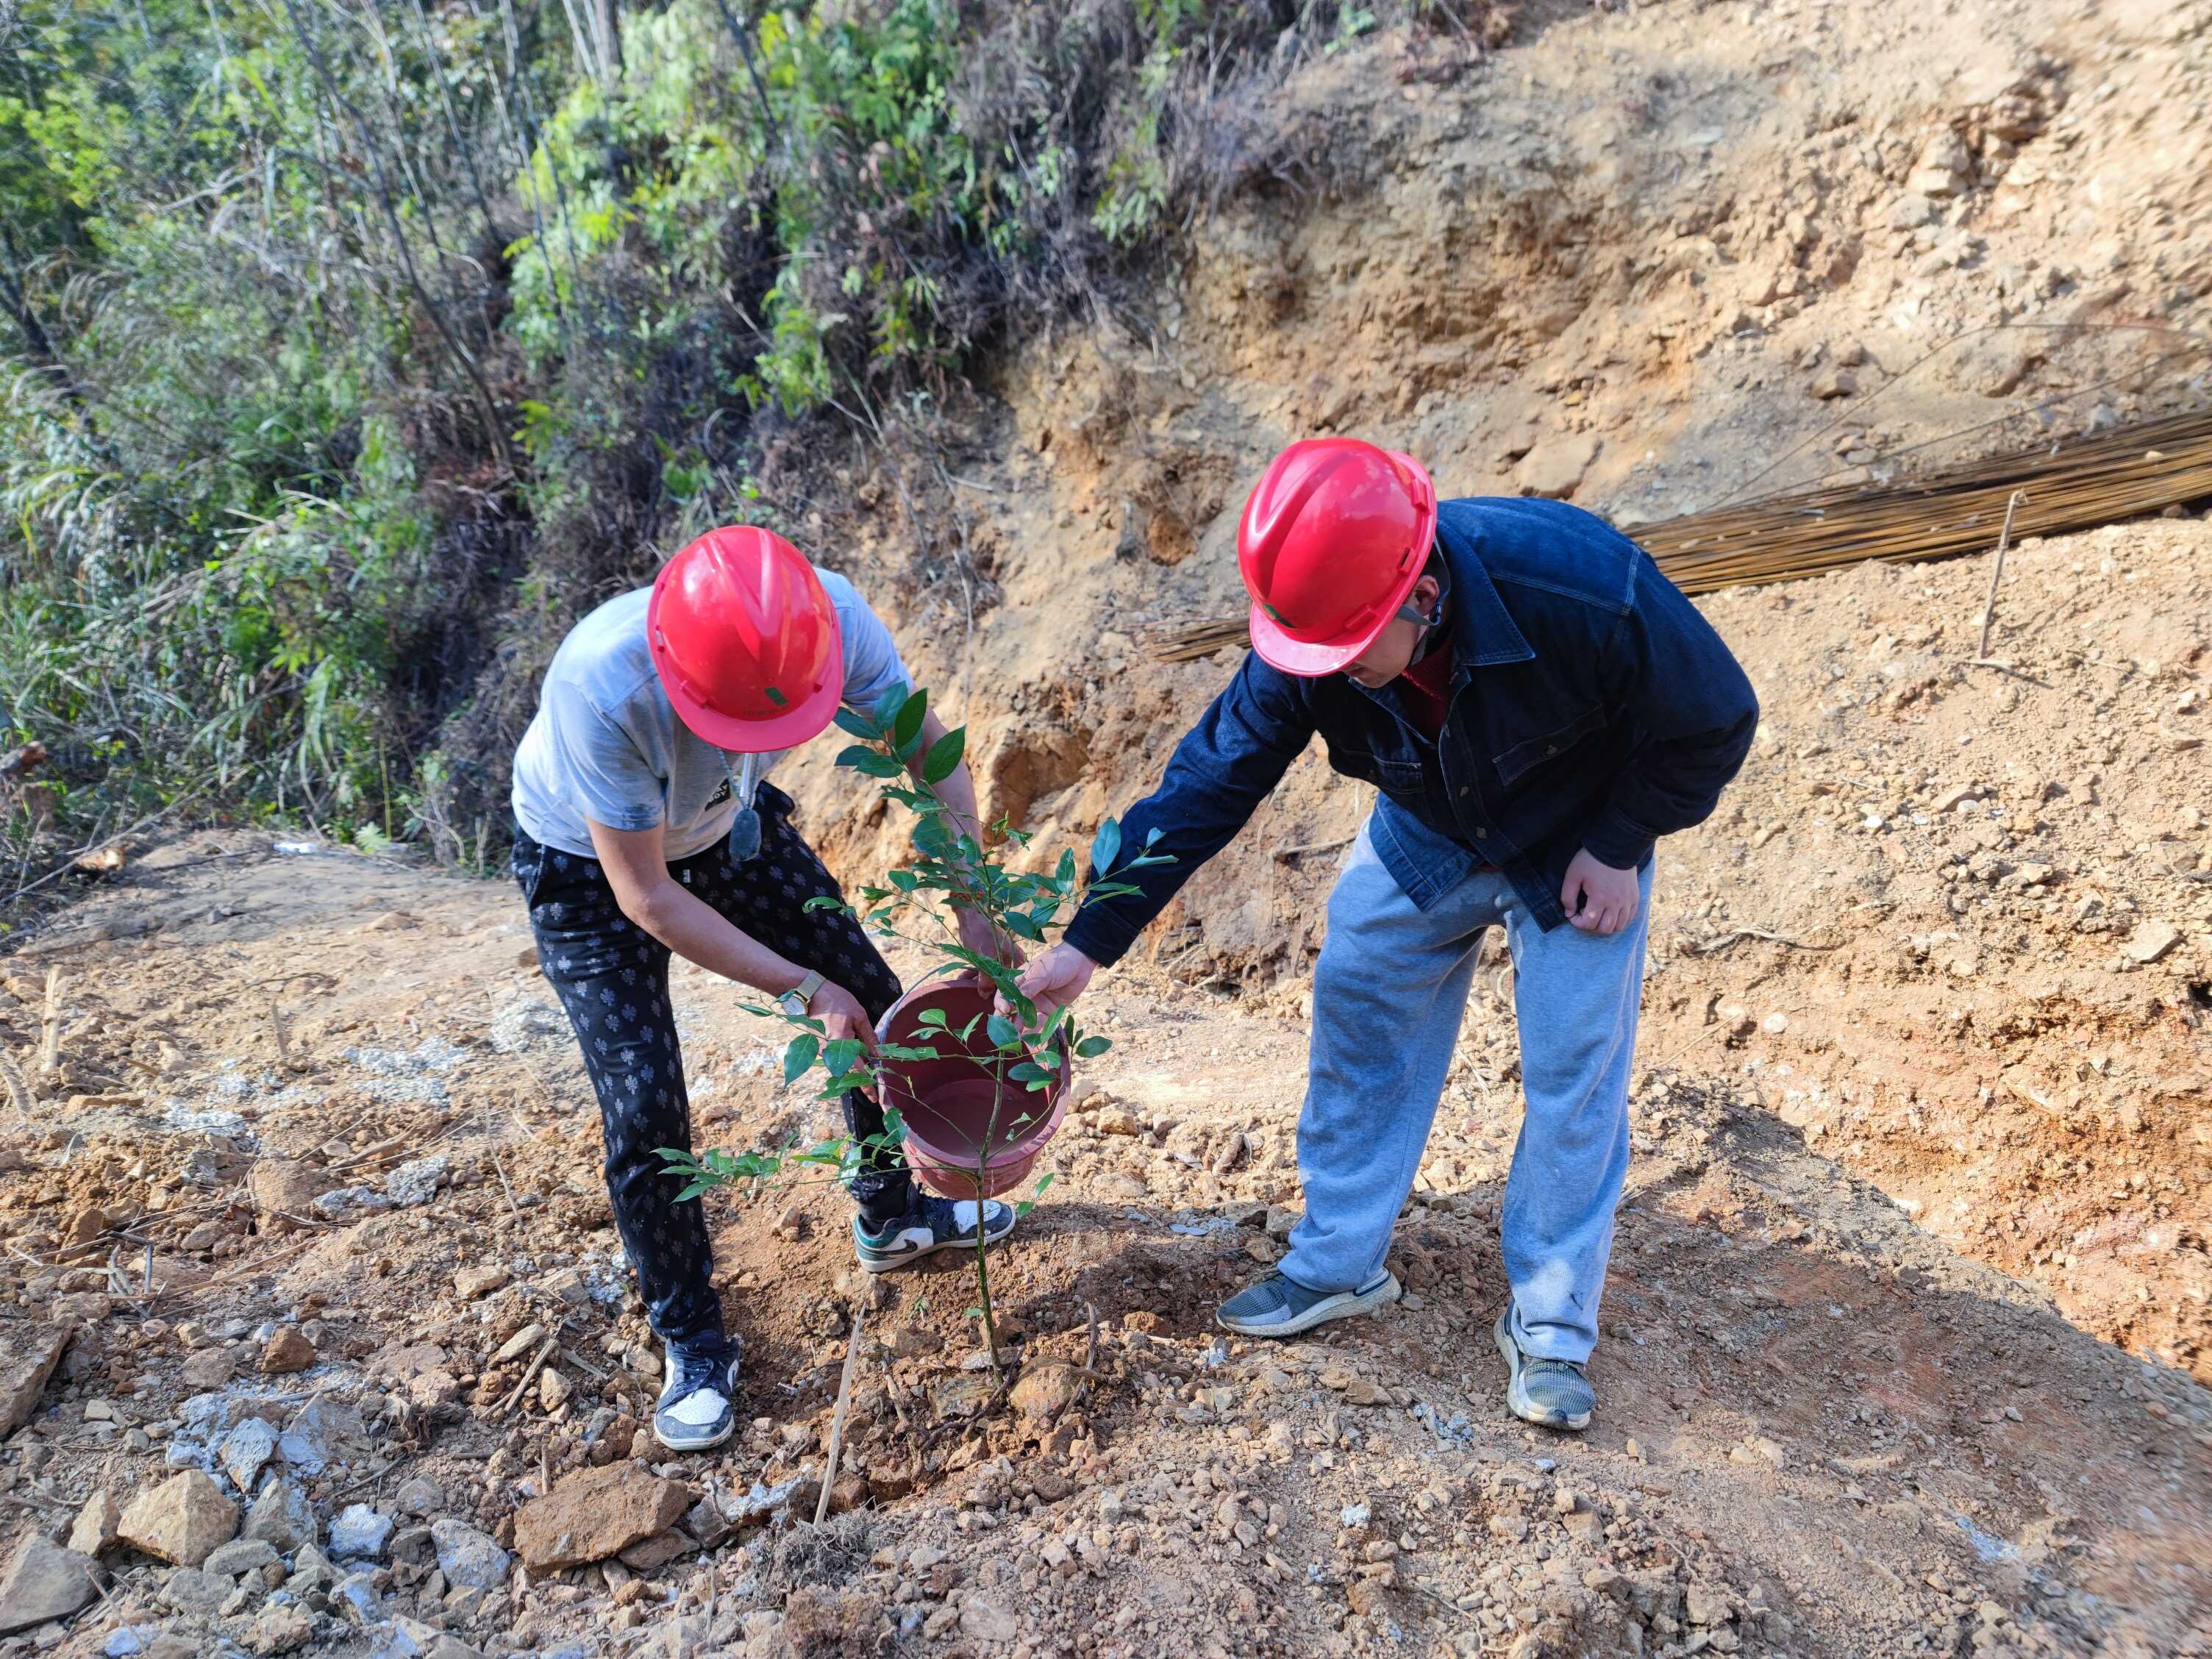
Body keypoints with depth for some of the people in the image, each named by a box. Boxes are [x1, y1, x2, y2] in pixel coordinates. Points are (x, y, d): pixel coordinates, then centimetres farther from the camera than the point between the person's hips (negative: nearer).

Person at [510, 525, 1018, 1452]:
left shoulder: (830, 616, -32)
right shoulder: (600, 687, -43)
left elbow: (929, 752, -16)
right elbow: (645, 898, -32)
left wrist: (977, 916, -24)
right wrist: (802, 990, -31)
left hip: (728, 825, 4)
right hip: (591, 866, -4)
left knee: (876, 1005, 7)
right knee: (644, 1110, -12)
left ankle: (891, 1216, 34)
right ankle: (692, 1344, 12)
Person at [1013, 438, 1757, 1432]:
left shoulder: (1581, 592, -40)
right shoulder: (1307, 643, -28)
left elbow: (1714, 718, -22)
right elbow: (1210, 780, -20)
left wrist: (1618, 848, -19)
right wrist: (1090, 942, -21)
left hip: (1578, 845, -3)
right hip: (1426, 830, 4)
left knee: (1572, 1069, -6)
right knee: (1356, 1007, 1)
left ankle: (1550, 1326, 11)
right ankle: (1339, 1264, 18)